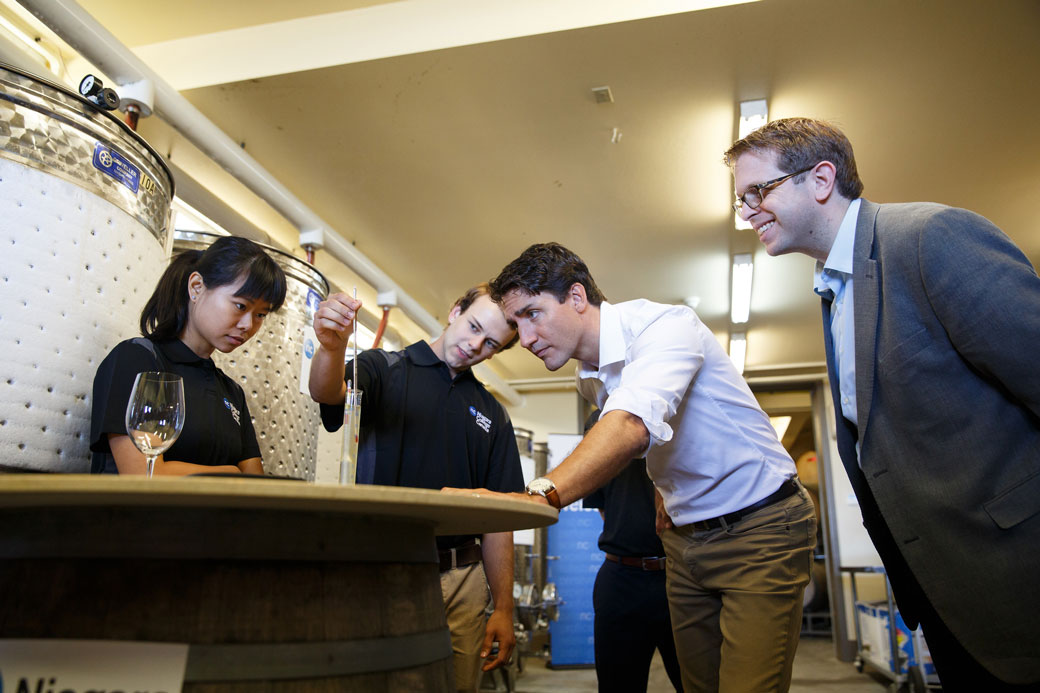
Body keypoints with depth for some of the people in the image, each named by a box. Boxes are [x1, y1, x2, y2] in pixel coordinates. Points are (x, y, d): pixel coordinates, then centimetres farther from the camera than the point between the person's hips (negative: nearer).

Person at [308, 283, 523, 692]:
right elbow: (327, 392, -19)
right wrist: (331, 346, -41)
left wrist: (504, 609, 4)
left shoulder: (492, 415, 13)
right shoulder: (384, 369, 3)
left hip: (461, 581, 4)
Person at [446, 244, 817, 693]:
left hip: (760, 526, -7)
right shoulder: (589, 379, 3)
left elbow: (631, 427, -43)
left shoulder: (665, 325, -24)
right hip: (684, 537, 7)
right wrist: (668, 494, 4)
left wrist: (540, 494, -56)